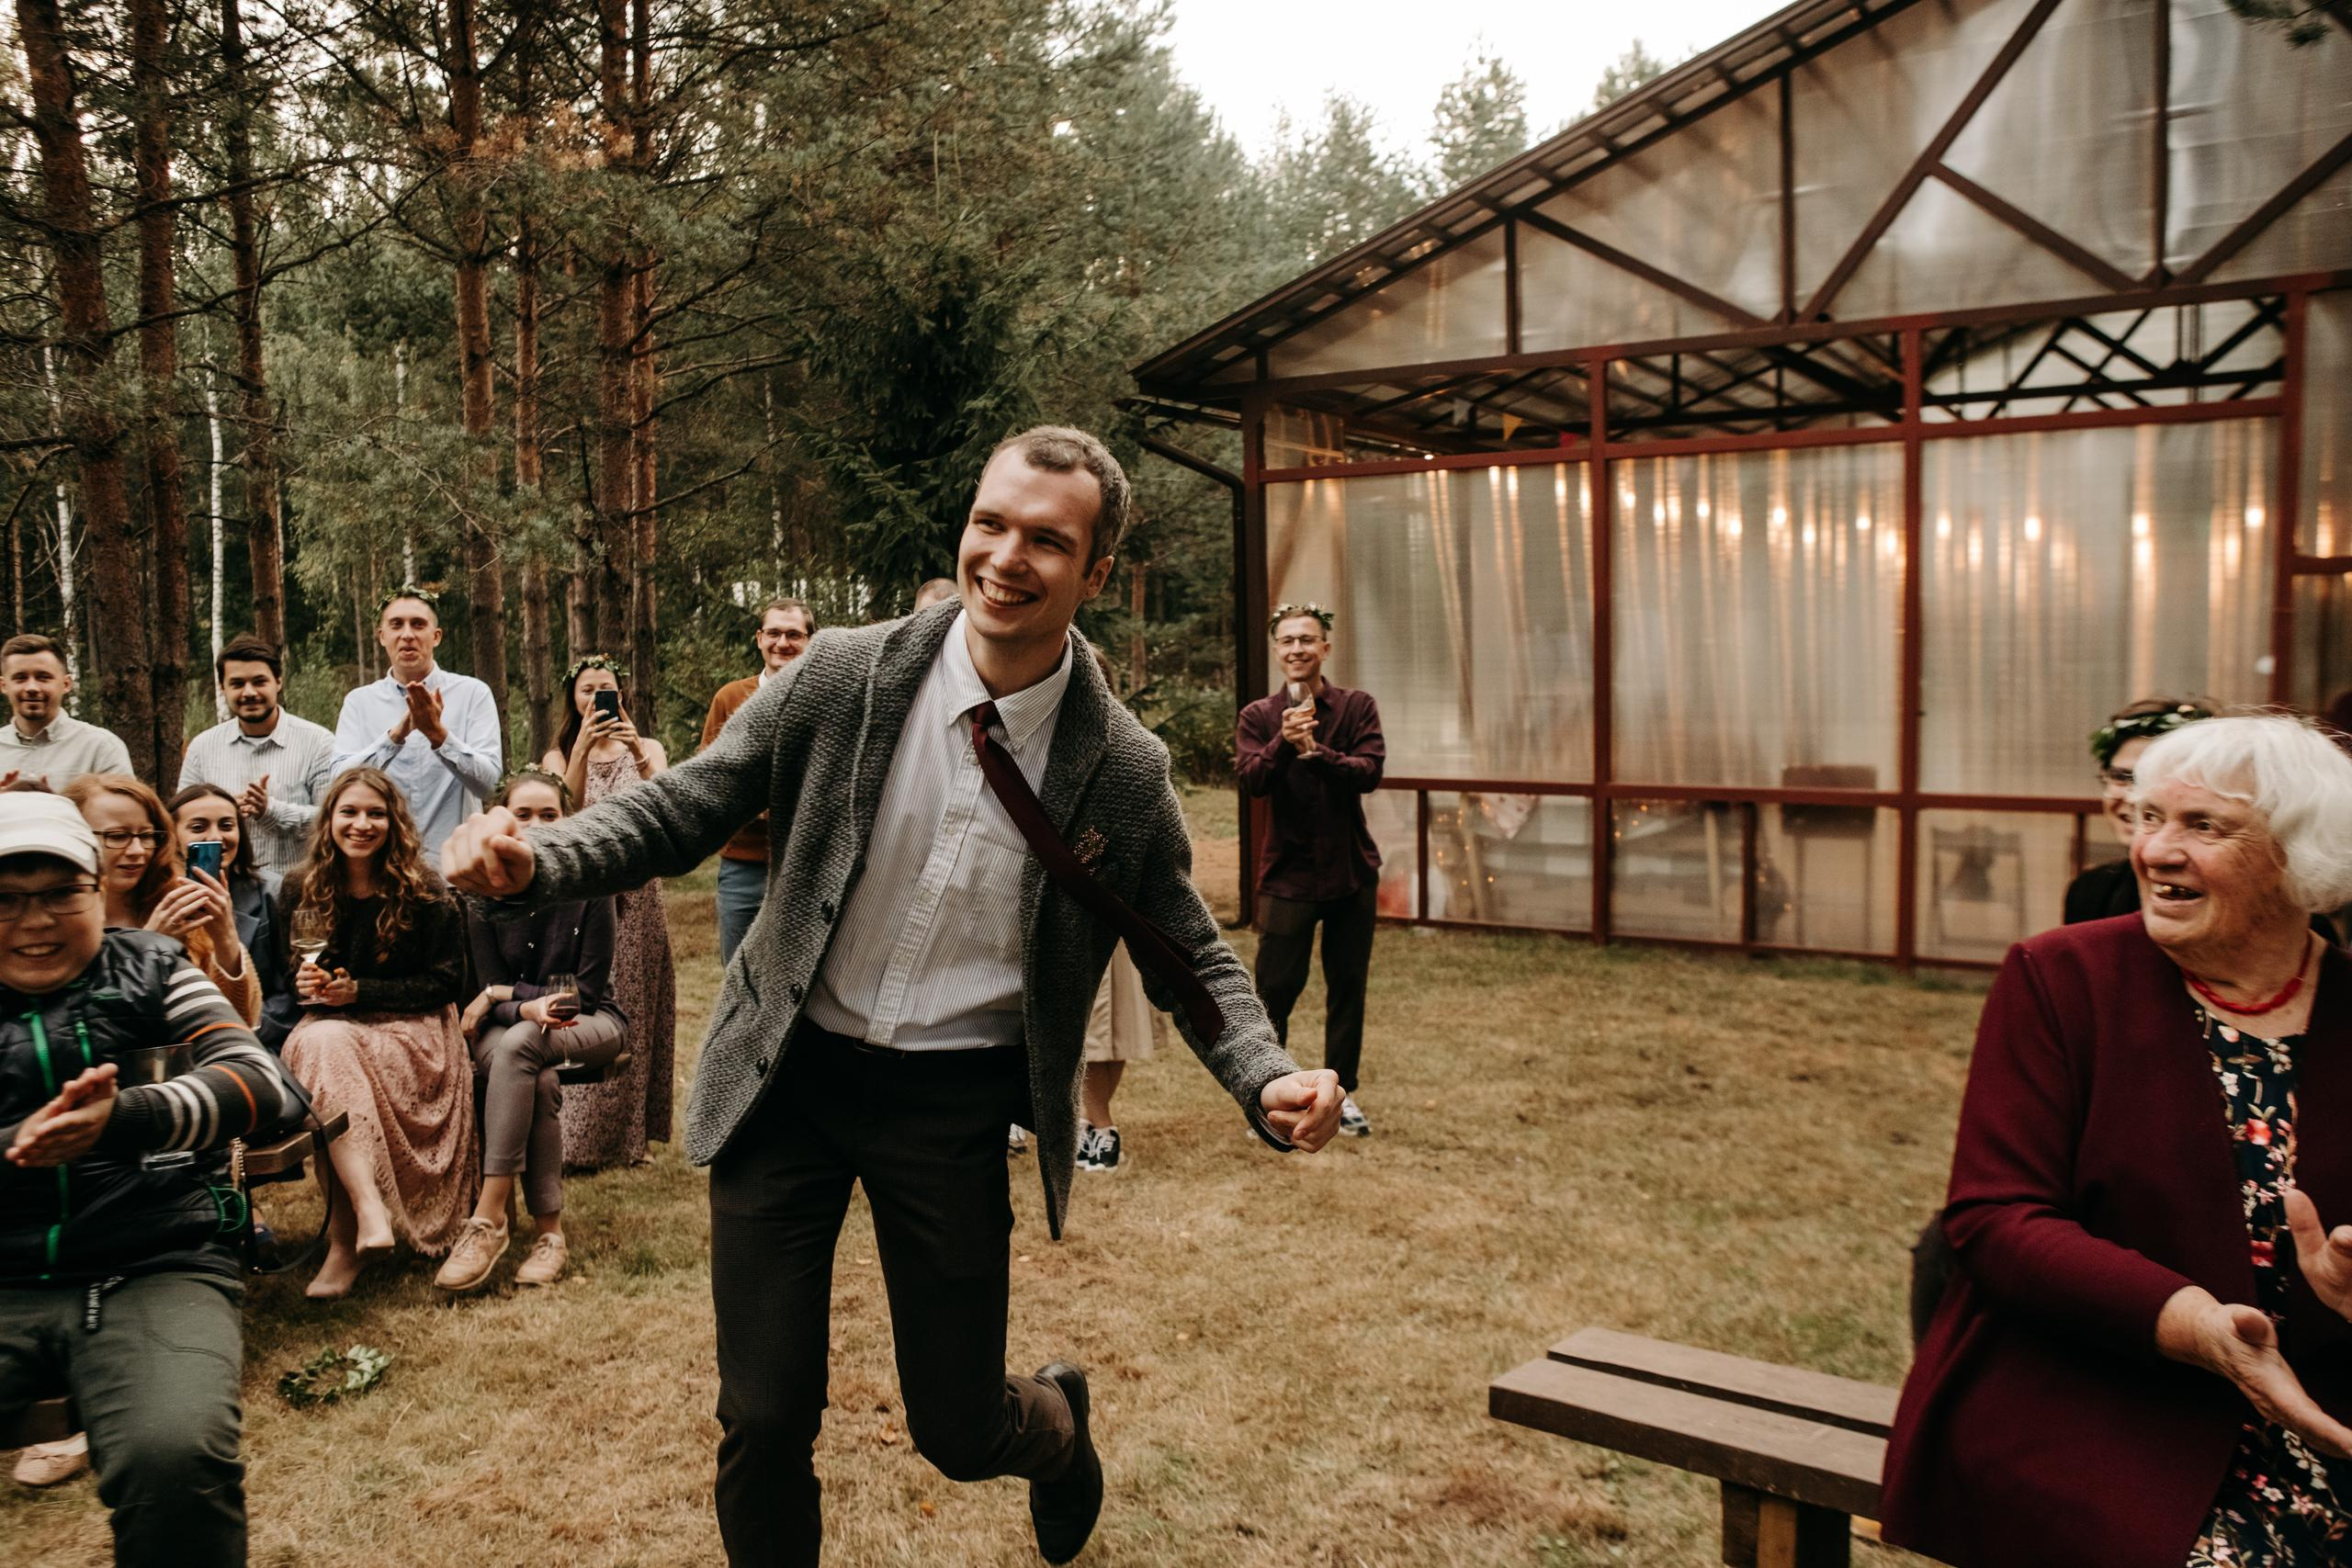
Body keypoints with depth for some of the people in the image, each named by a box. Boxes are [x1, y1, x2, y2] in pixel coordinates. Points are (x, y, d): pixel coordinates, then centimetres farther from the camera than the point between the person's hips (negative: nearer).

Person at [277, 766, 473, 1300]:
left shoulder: (425, 894, -1)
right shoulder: (299, 890, 9)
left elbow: (445, 984, -2)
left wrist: (360, 991, -12)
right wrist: (303, 982, -9)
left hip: (412, 1034, -2)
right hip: (328, 1029, 3)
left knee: (326, 1049, -34)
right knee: (318, 1043, -35)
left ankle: (344, 1237, -33)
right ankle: (370, 1214, -47)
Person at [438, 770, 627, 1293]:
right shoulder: (485, 898, -3)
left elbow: (587, 990, -10)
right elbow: (489, 993, -6)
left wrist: (503, 993, -14)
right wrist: (532, 1006, -28)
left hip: (591, 1023, -2)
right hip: (511, 1028, 2)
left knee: (516, 1044, -35)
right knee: (539, 1082, -35)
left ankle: (487, 1218, -35)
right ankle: (549, 1231, -28)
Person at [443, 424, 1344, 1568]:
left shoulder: (1124, 772, -9)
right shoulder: (844, 677, -9)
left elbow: (1191, 961, 1)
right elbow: (679, 810, -3)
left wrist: (1272, 1082, -16)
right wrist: (534, 862, -21)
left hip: (954, 1102, 0)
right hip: (789, 1077, 1)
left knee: (958, 1431, 11)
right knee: (764, 1425, 3)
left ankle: (1058, 1419, 48)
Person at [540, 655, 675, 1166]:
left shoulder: (647, 749, 8)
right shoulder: (559, 757, 8)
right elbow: (563, 815, -13)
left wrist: (638, 755, -26)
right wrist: (583, 749, -22)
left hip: (635, 897, 1)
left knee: (634, 1010, 4)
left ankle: (626, 1135, 15)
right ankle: (580, 1137, 3)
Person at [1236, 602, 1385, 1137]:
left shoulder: (1357, 707, 1)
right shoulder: (1257, 716, 0)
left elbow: (1371, 772, -13)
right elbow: (1252, 780, -14)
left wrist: (1315, 751, -27)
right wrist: (1283, 742, -32)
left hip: (1352, 871, 2)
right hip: (1288, 872, -1)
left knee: (1348, 987, 11)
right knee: (1275, 989, 1)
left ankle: (1342, 1093, 24)